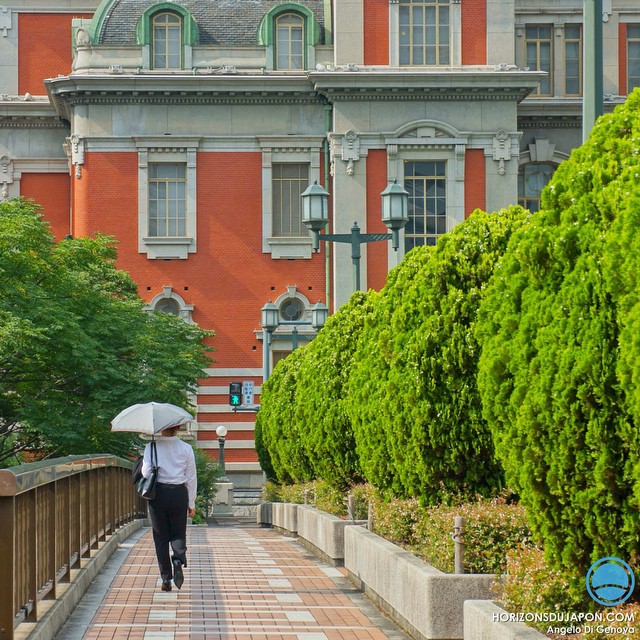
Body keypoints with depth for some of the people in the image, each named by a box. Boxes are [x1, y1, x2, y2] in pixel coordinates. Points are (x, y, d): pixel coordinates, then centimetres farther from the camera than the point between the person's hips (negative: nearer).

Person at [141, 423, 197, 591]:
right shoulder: (186, 448, 0)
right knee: (178, 533, 13)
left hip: (158, 494, -1)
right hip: (179, 494, 1)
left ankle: (166, 578, 4)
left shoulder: (152, 447, -5)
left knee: (160, 536, 7)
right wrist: (192, 503, 10)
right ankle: (178, 560, -18)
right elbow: (191, 478, 3)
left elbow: (146, 473, -11)